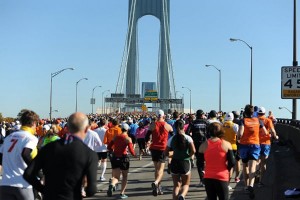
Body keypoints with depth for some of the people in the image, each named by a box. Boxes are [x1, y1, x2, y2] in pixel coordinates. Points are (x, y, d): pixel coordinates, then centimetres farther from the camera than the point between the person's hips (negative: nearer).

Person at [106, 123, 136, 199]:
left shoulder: (116, 137, 5)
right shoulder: (128, 138, -8)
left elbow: (109, 147, 7)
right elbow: (131, 151, -15)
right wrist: (134, 154, 5)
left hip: (115, 158, 3)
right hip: (123, 158, -3)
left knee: (116, 177, 7)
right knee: (124, 176, 16)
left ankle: (112, 185, -27)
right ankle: (122, 193, 16)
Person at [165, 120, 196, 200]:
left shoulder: (171, 139, -1)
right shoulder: (188, 138, -7)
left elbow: (166, 153, 1)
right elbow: (193, 151, -17)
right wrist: (188, 156, 2)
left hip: (174, 163, 2)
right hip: (185, 163, -2)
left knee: (176, 185, 13)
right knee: (186, 184, 12)